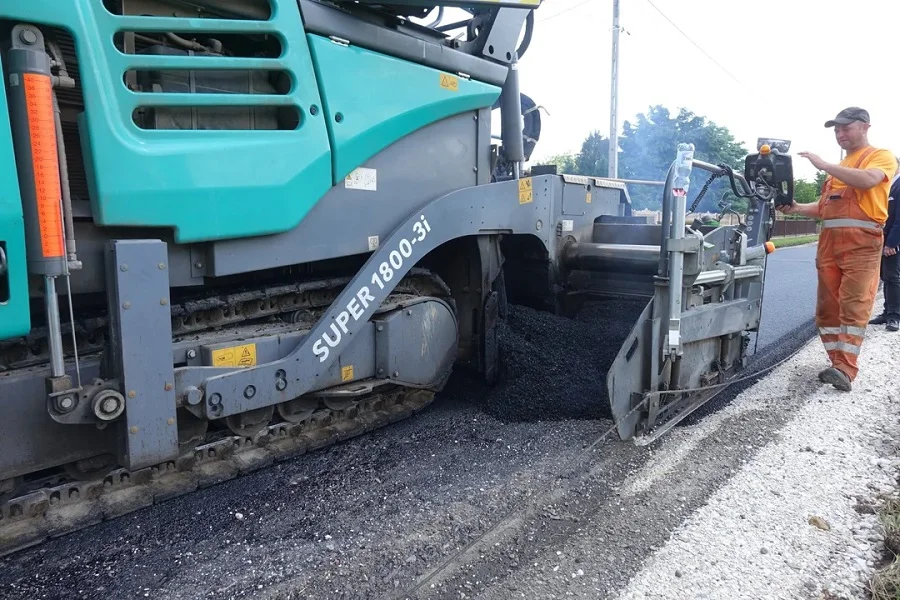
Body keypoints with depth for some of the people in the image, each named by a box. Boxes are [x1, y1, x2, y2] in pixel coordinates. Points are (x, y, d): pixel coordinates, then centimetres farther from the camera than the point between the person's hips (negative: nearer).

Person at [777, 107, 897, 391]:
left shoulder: (881, 156, 4)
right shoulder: (839, 168, 25)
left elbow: (868, 180, -18)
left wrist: (823, 165, -16)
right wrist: (797, 208, 5)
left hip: (861, 242, -7)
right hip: (829, 242, 7)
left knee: (854, 306, -13)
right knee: (827, 306, 4)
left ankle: (846, 370, -18)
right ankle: (840, 365, 10)